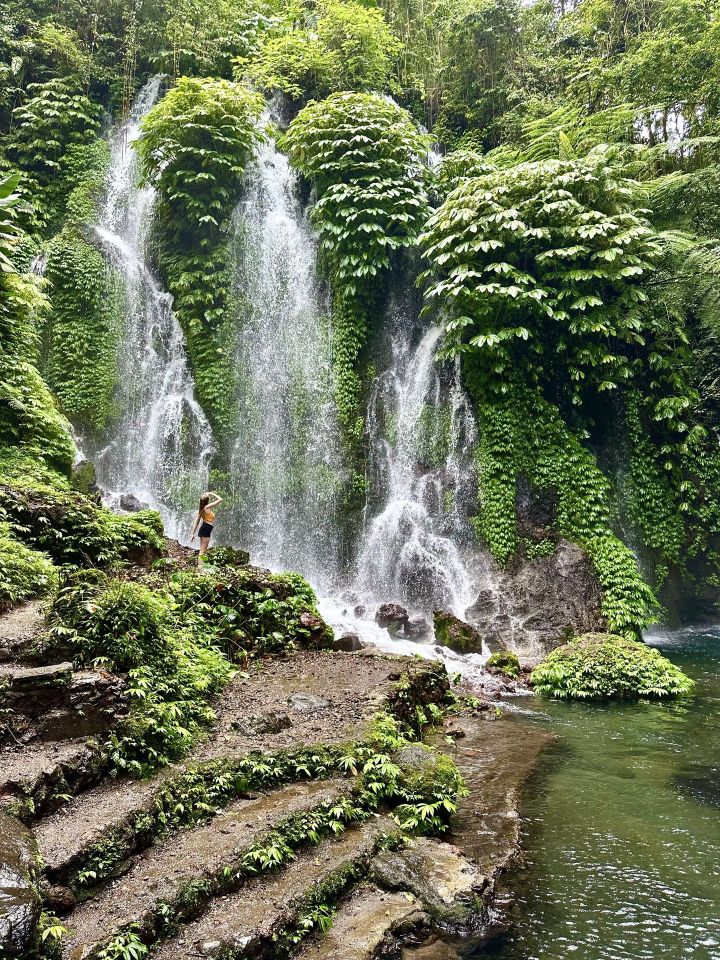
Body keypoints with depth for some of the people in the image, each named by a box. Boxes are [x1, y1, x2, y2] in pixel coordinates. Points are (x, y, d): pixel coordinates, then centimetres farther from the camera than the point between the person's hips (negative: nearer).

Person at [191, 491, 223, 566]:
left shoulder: (201, 509, 13)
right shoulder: (208, 507, -11)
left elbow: (196, 523, 14)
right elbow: (220, 499, -8)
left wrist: (193, 534, 16)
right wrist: (211, 493, 2)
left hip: (203, 529, 9)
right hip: (206, 530, -9)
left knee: (203, 551, 13)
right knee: (202, 552, -12)